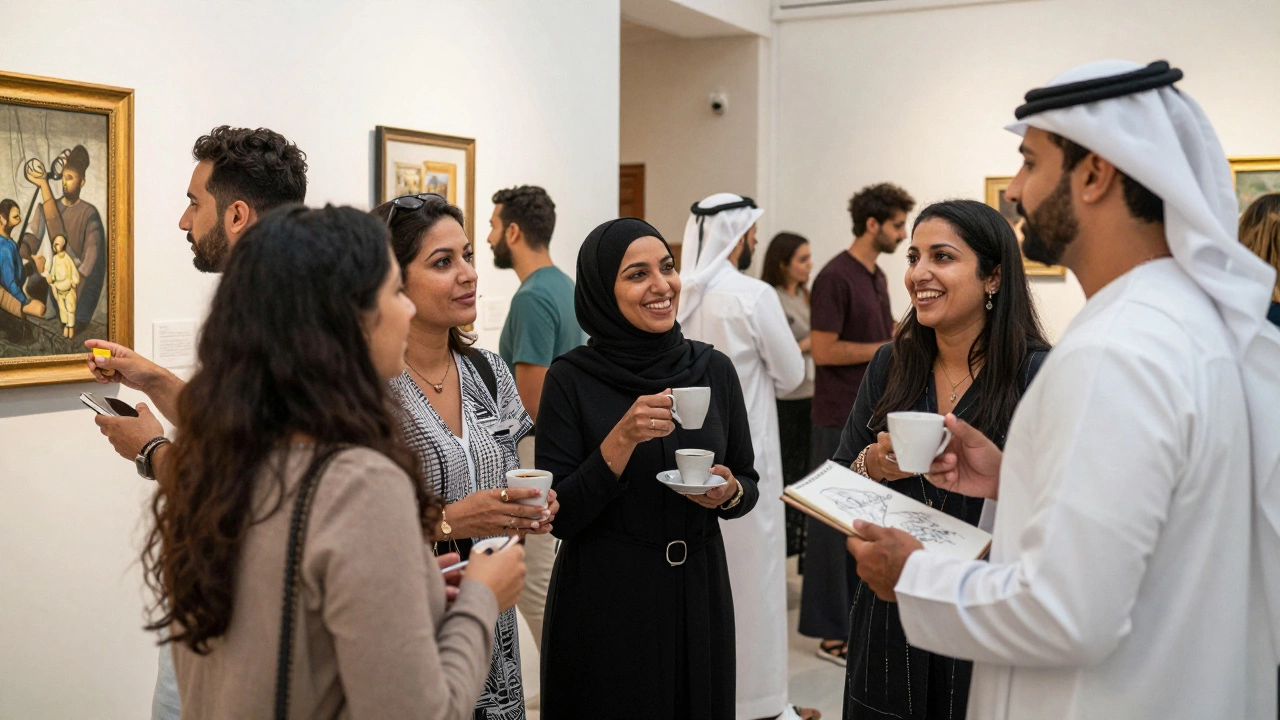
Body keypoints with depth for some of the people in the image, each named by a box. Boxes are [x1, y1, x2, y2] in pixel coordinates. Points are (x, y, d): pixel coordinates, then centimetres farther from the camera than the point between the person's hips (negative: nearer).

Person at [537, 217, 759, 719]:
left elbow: (749, 484, 10)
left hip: (698, 598, 4)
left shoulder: (713, 369, 0)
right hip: (603, 604, -3)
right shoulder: (571, 379, -9)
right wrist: (622, 440, -24)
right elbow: (558, 516, -12)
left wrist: (729, 492, -12)